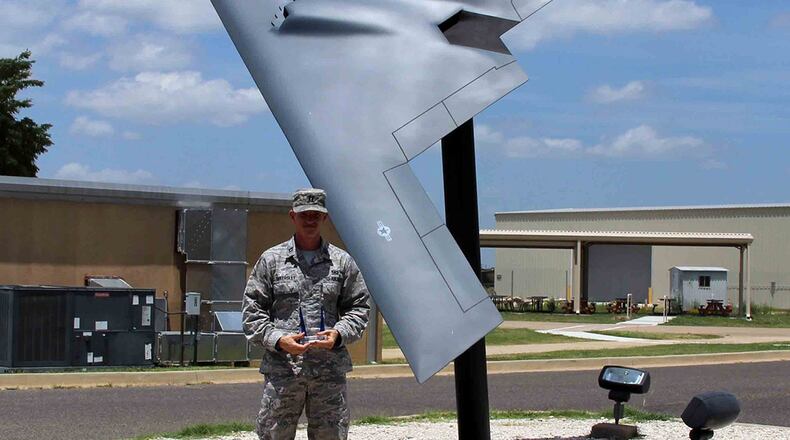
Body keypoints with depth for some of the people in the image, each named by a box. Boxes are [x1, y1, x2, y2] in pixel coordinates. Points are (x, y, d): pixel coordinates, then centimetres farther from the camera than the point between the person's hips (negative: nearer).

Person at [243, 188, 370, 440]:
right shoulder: (271, 260, 7)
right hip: (281, 368, -1)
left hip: (330, 370, 1)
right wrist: (278, 340, -11)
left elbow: (359, 308, 12)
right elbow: (252, 311, 5)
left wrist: (339, 334, -8)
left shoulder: (342, 261, 10)